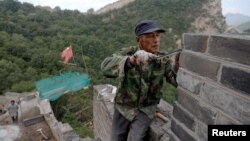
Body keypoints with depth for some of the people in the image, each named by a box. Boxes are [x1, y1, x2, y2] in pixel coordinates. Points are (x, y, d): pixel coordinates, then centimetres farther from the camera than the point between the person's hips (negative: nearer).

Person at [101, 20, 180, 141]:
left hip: (146, 109, 0)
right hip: (123, 107, 0)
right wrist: (131, 60, -55)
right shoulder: (127, 53, -17)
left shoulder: (163, 60, -11)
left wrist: (178, 64, -42)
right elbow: (106, 67, -36)